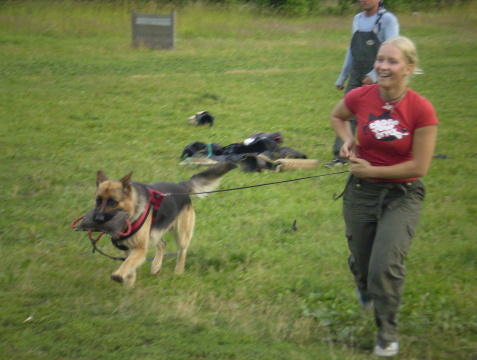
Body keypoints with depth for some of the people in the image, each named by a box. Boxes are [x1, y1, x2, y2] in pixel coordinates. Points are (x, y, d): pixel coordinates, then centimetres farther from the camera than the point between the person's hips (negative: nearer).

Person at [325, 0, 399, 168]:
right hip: (356, 77, 6)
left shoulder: (387, 20, -8)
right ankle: (340, 156, -6)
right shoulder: (358, 19, 14)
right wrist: (342, 77, 21)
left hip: (377, 80, -6)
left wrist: (374, 75, -23)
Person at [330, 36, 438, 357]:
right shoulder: (360, 97, -12)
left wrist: (373, 171, -13)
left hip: (403, 195, -3)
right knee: (362, 261, 18)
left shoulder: (421, 109, -19)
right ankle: (365, 287, 57)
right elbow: (338, 117, 13)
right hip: (361, 192, 3)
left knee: (386, 264, -17)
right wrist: (348, 139, -6)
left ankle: (388, 332, 6)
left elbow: (419, 166, -15)